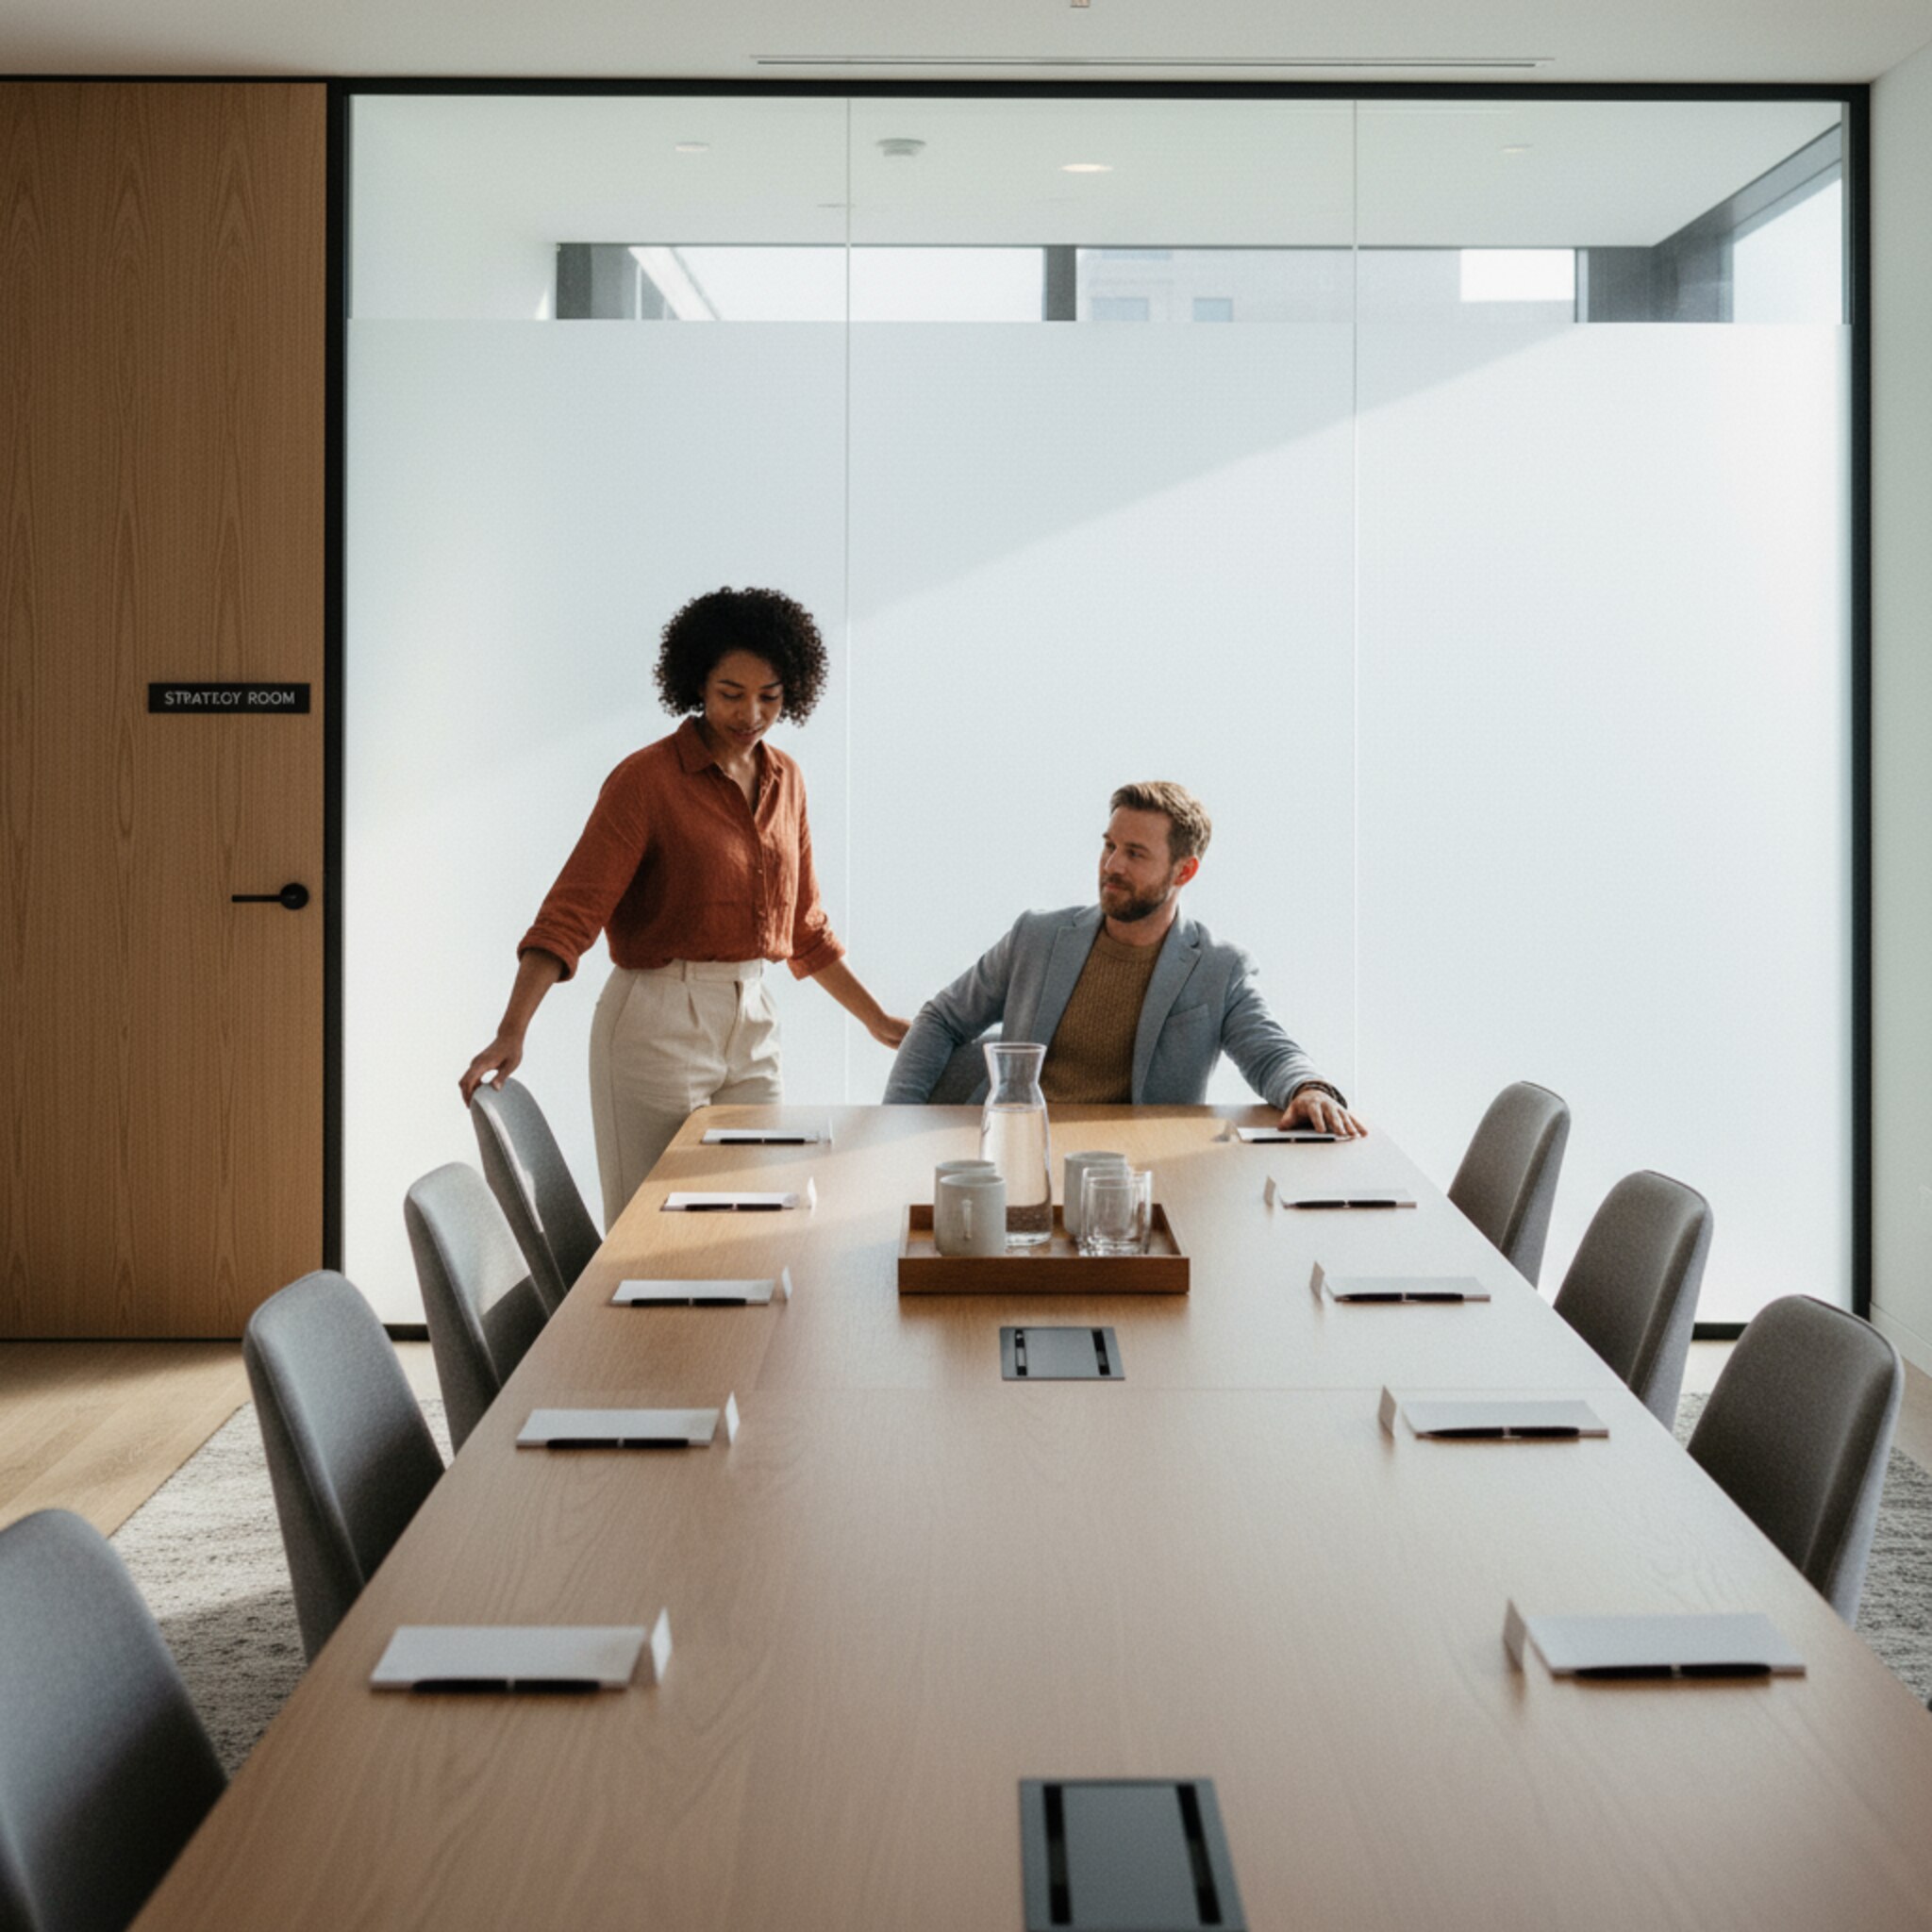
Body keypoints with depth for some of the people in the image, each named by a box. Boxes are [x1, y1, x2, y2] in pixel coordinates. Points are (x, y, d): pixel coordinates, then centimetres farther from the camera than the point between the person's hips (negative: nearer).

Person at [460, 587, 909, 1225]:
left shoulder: (783, 780, 9)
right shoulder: (647, 779, -11)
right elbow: (569, 914, -19)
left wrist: (876, 1019, 21)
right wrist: (511, 1033, -29)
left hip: (752, 1026, 6)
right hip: (658, 1023, -6)